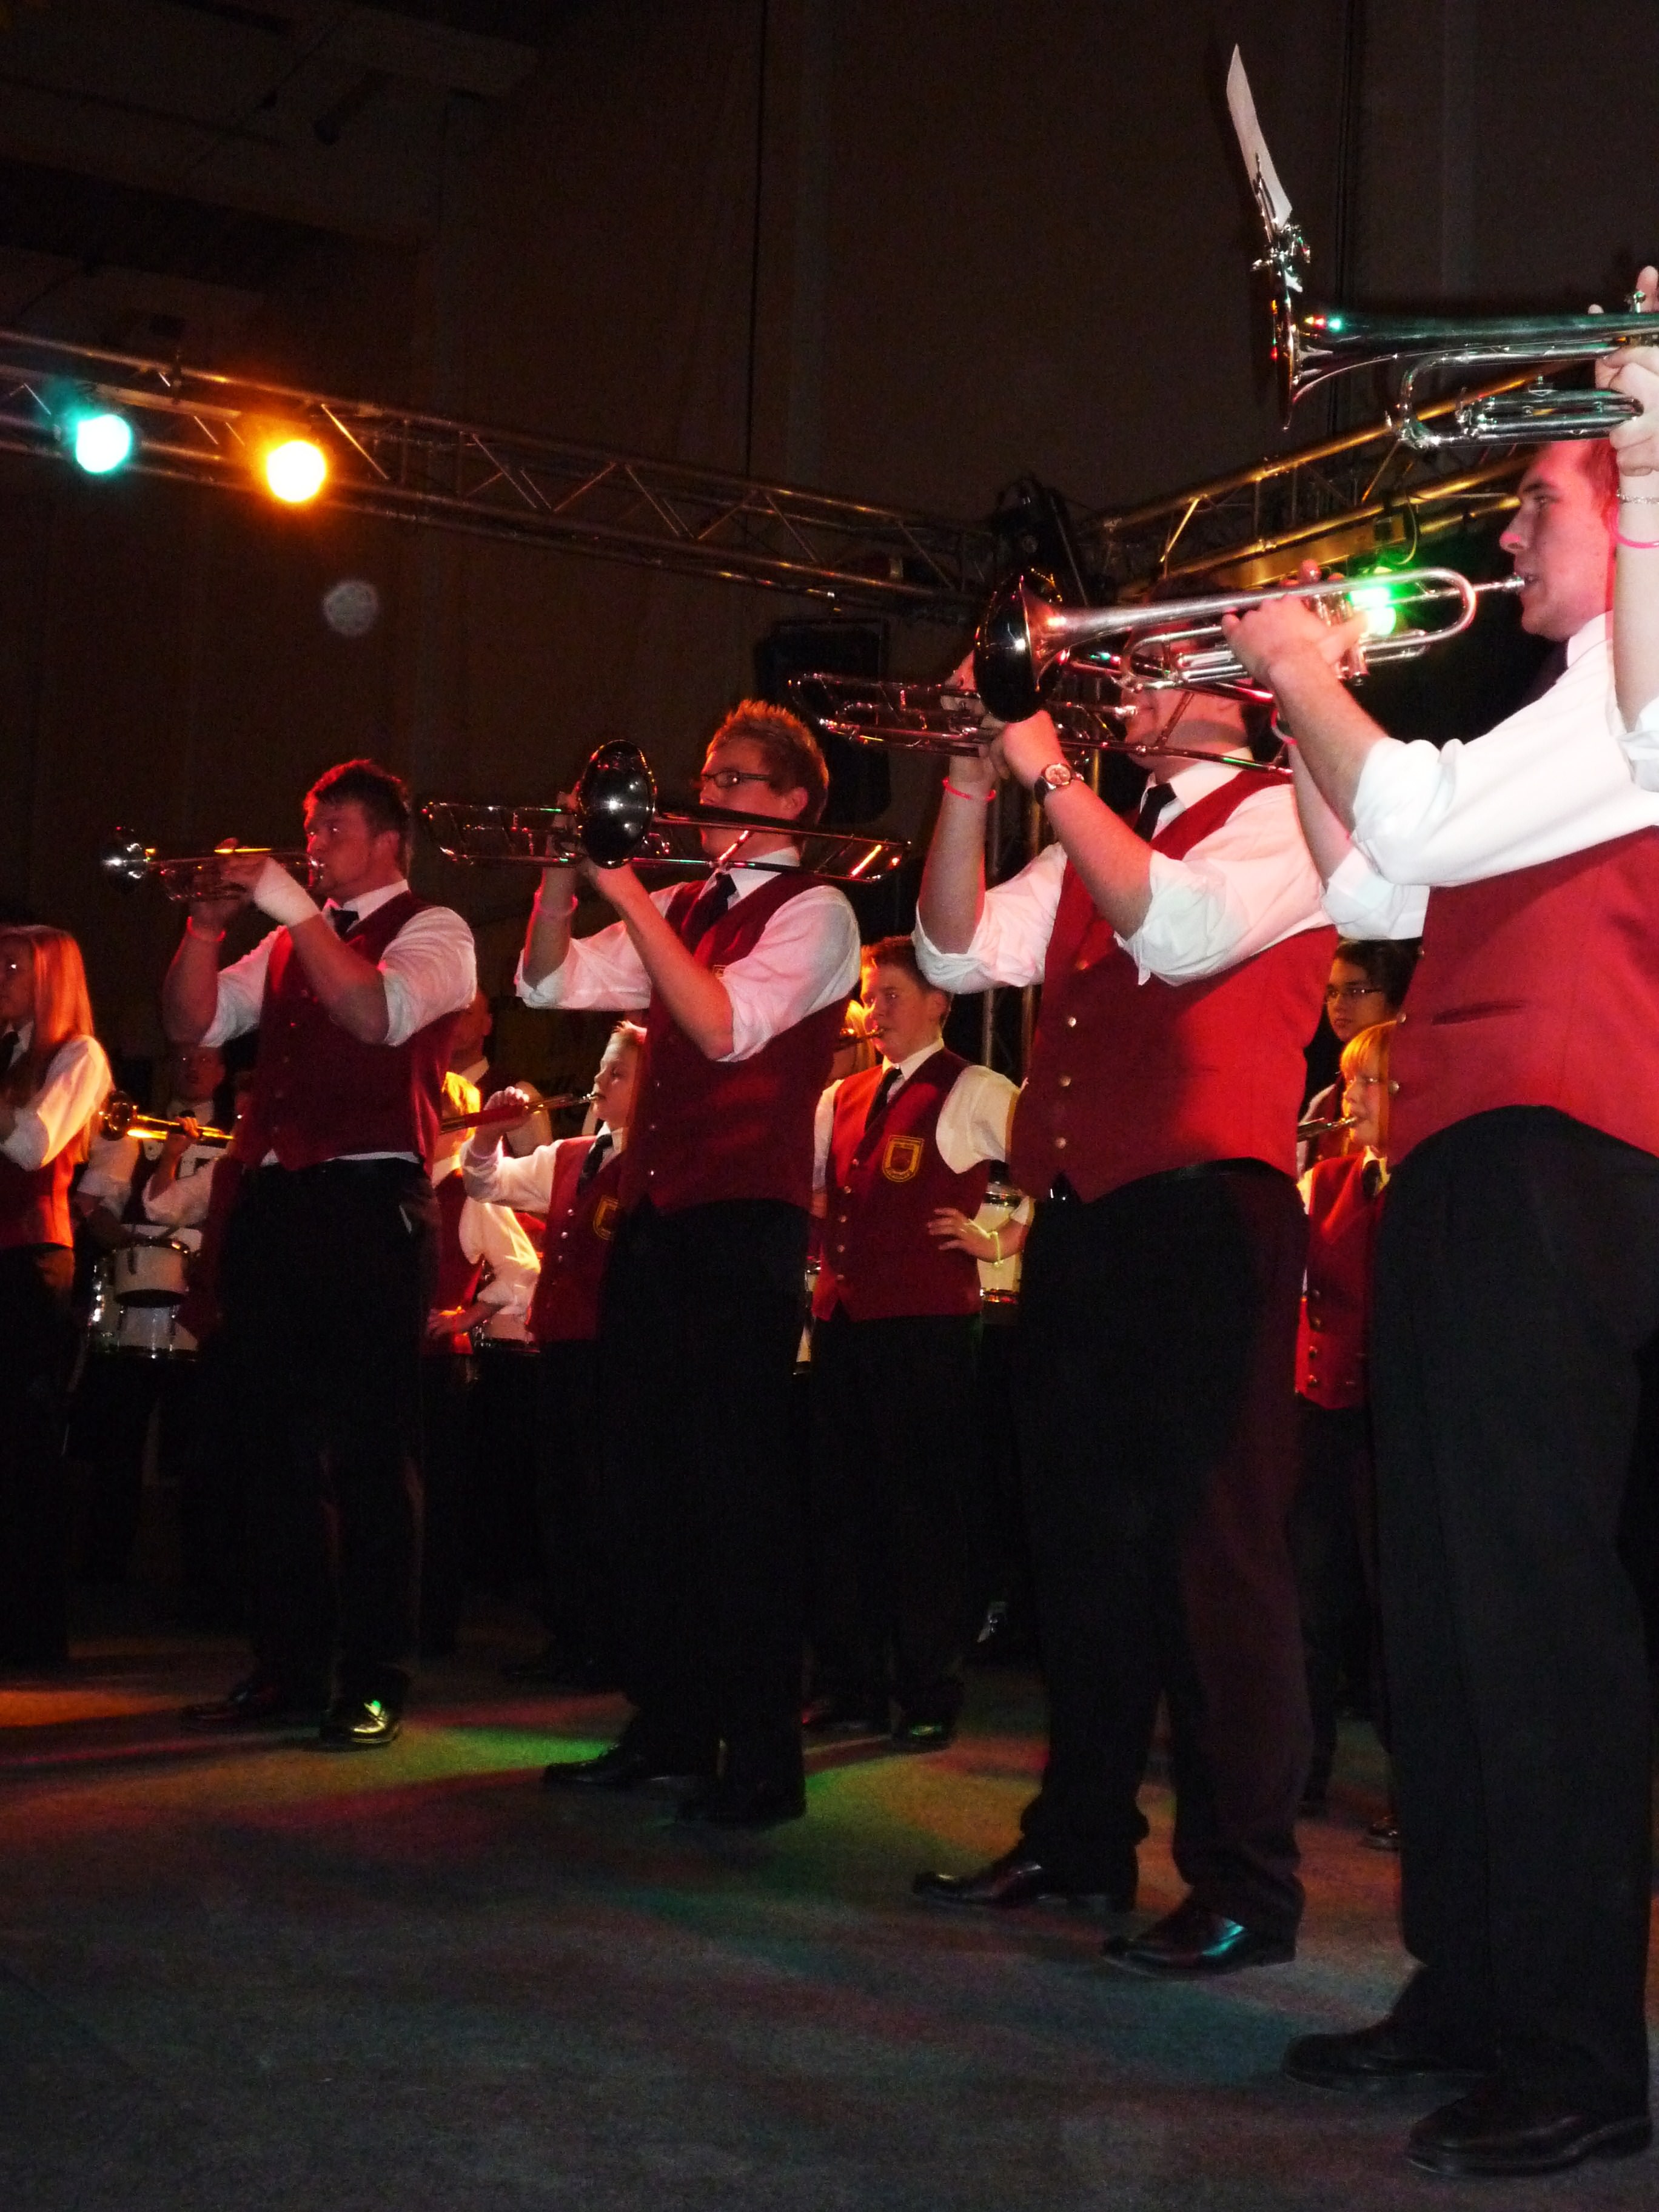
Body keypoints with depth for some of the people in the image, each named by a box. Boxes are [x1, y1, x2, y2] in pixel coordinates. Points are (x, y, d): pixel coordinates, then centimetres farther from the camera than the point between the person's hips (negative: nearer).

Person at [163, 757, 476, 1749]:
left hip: (370, 1202, -7)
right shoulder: (289, 942, 21)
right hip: (272, 1202, 7)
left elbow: (379, 1013, -17)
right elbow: (194, 1023, 14)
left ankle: (375, 1684, 0)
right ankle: (289, 1668, 17)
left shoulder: (432, 931, 3)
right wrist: (209, 923, 1)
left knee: (371, 1449, -5)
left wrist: (294, 907, -15)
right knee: (278, 1443, 9)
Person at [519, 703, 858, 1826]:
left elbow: (725, 1025, -18)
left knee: (738, 1481, -6)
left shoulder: (813, 911, -4)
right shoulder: (681, 908, 18)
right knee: (646, 1472, 11)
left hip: (746, 1218, -8)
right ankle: (670, 1725, 22)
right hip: (655, 1213, 8)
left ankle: (762, 1758, 0)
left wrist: (630, 895, -18)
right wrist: (566, 870, -3)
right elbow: (552, 983, 12)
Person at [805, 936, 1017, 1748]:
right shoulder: (841, 1098, 17)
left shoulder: (974, 1094, -3)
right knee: (840, 1504, 10)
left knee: (922, 1507, -3)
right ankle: (849, 1685, 19)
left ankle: (929, 1696, 6)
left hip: (926, 1321, -7)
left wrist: (1007, 1238, -8)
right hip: (841, 1316, 7)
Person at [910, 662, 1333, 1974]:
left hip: (1204, 1212, -8)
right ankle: (1081, 1837, 24)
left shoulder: (1282, 817, 0)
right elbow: (958, 953, 12)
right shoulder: (1093, 846, 22)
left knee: (1208, 1543, -7)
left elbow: (1175, 928, -19)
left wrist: (1051, 775, -14)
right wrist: (973, 785, 2)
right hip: (1079, 1220, 8)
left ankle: (1246, 1888, -1)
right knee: (1087, 1534, 13)